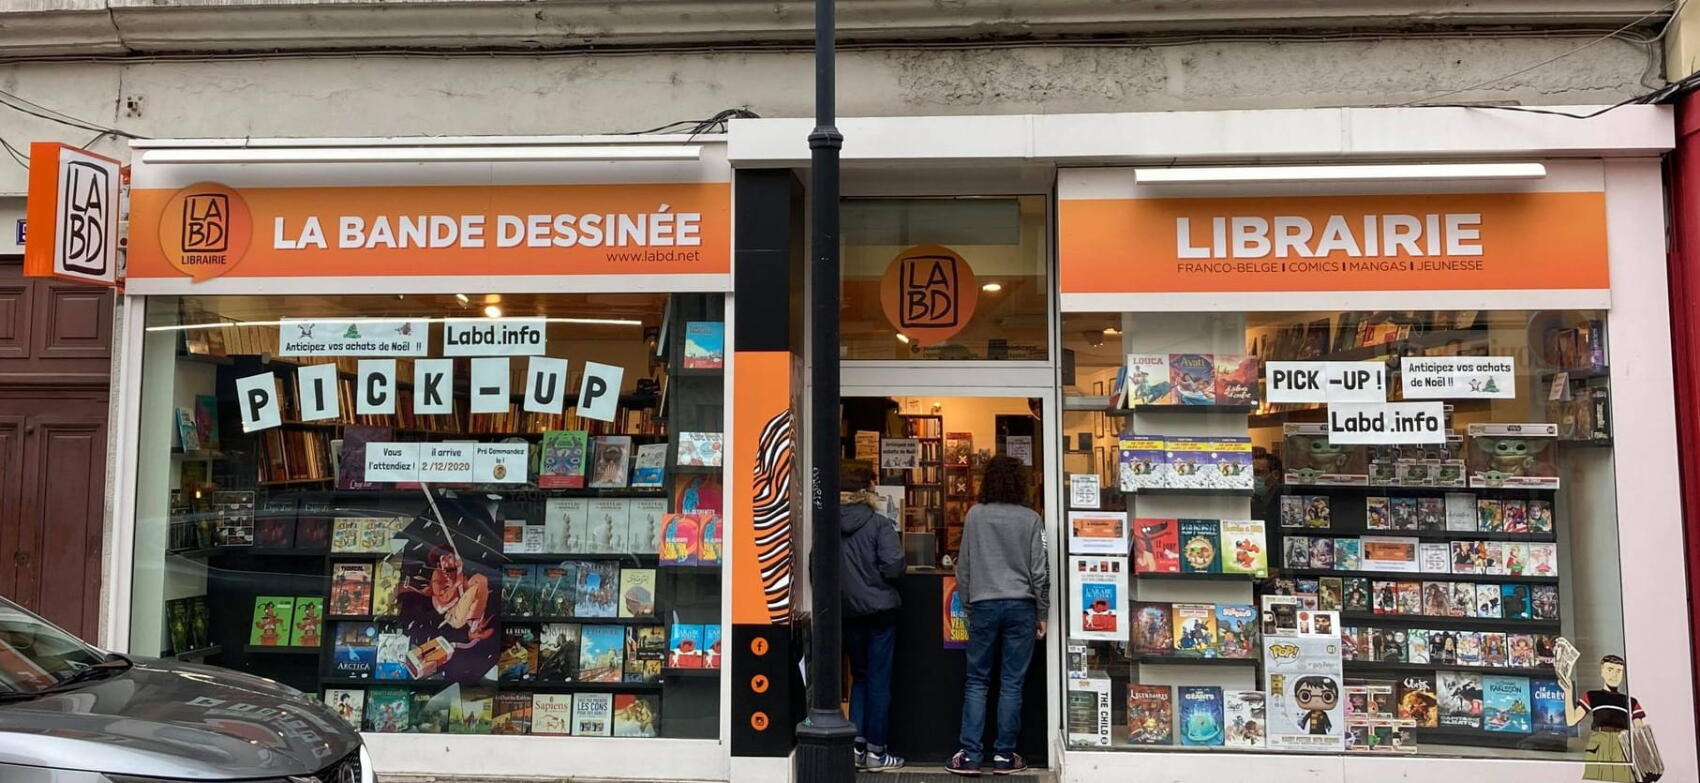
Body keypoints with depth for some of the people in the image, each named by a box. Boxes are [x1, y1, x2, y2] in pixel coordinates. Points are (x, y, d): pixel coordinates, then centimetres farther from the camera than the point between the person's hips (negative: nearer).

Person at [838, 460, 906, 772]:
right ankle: (876, 751, 11)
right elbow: (893, 568, -19)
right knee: (879, 680, 5)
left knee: (859, 676, 18)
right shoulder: (879, 525, -14)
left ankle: (857, 744, 14)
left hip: (847, 611, 4)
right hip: (879, 609, -4)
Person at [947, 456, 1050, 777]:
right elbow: (1040, 570, -2)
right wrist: (1042, 613, 8)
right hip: (1020, 605, 0)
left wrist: (967, 602, 16)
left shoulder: (975, 515, 0)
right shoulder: (1030, 519, -2)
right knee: (1012, 683, 6)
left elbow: (964, 565, 4)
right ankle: (1004, 755, 10)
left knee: (976, 681, 7)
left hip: (984, 605, 0)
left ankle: (970, 755, 6)